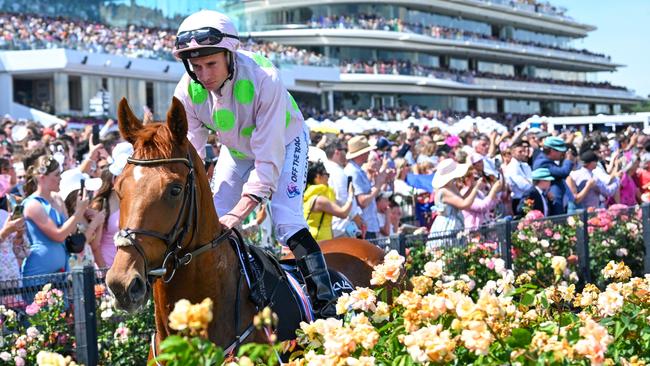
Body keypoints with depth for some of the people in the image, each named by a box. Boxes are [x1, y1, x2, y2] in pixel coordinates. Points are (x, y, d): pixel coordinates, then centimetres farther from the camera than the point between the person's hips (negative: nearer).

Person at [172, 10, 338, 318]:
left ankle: (326, 306, -19)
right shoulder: (187, 92, -26)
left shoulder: (264, 79, -40)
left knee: (286, 220, -22)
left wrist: (238, 213, -49)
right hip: (236, 148, 5)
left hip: (285, 141, -5)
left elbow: (269, 160, -41)